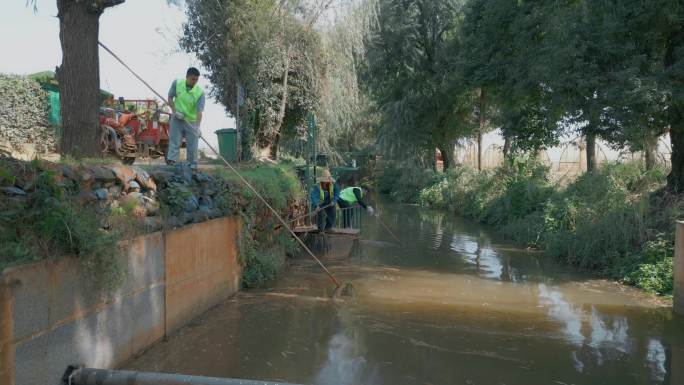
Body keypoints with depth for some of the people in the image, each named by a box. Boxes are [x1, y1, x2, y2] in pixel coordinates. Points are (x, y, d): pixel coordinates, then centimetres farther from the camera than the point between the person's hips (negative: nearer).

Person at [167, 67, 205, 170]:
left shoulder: (200, 92, -19)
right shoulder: (177, 83, -11)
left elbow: (199, 111, -23)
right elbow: (170, 98, 1)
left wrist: (198, 127, -34)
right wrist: (175, 111, -13)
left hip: (192, 121, -1)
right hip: (177, 119, 1)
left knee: (192, 146, 3)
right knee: (174, 142, -2)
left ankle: (192, 166, 15)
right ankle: (172, 161, -2)